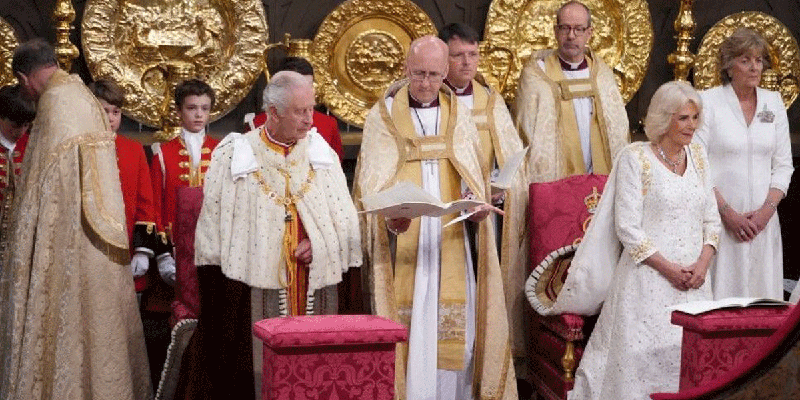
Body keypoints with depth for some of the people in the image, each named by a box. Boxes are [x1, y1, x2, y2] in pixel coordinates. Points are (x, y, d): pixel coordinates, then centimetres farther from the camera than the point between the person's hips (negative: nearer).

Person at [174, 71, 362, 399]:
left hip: (315, 291, 3)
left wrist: (320, 243, -9)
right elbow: (213, 225, 1)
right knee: (257, 372, -4)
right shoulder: (233, 156, 1)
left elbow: (346, 217, 9)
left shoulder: (321, 153, 10)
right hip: (254, 291, -3)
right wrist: (215, 288, -3)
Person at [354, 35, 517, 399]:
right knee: (409, 332, -5)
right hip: (402, 246, -3)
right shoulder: (382, 118, 2)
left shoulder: (459, 116, 11)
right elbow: (371, 185, -5)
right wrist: (387, 218, -25)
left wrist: (478, 204, -14)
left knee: (457, 329, 2)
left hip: (451, 245, 3)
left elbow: (474, 176, 8)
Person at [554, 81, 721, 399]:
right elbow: (628, 229, -10)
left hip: (694, 281, 5)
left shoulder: (698, 156, 13)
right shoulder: (635, 158, -5)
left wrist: (703, 263, -3)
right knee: (646, 354, -13)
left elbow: (711, 219, 14)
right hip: (649, 279, -5)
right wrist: (669, 269, -14)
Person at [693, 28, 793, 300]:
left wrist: (767, 210, -4)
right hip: (718, 218, -4)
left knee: (763, 296, 3)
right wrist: (727, 213, -12)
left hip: (763, 219, 4)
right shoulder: (708, 101, -2)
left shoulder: (774, 102, 11)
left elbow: (783, 165, 10)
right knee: (720, 293, -6)